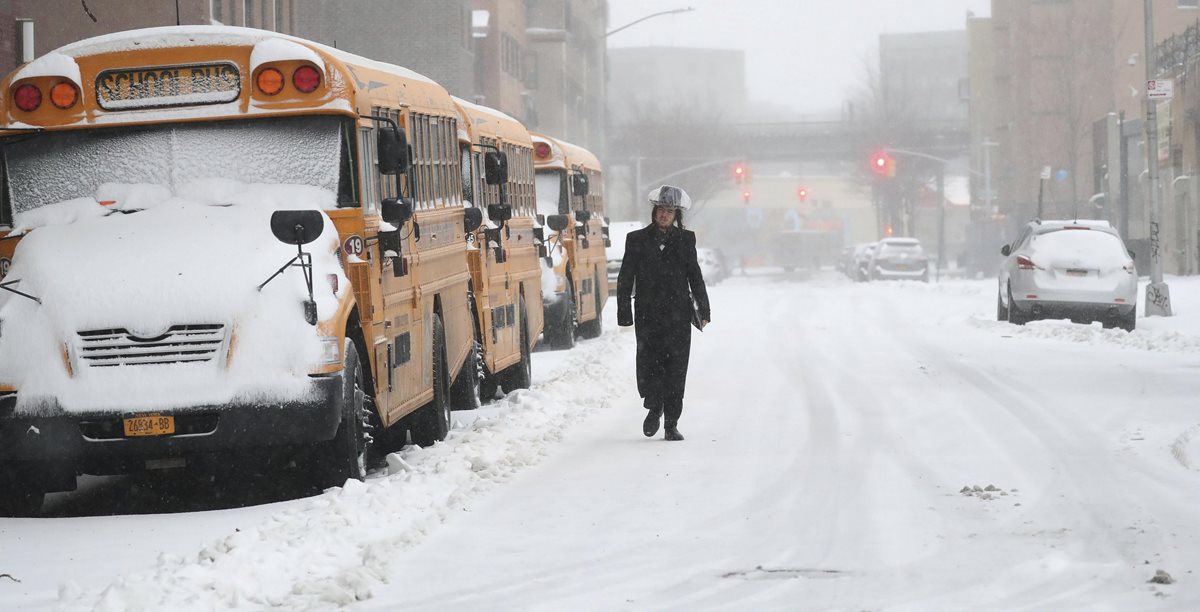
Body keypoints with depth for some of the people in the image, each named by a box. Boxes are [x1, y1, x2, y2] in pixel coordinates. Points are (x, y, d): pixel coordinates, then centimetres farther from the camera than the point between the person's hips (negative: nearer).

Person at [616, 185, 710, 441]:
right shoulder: (637, 239, 6)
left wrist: (703, 310, 8)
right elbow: (625, 280, 6)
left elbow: (695, 276, 13)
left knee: (676, 368, -2)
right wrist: (624, 314, 0)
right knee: (648, 363, -6)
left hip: (678, 316, 0)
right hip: (648, 315, 0)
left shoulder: (685, 240, 8)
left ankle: (671, 424, 4)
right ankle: (654, 408, 21)